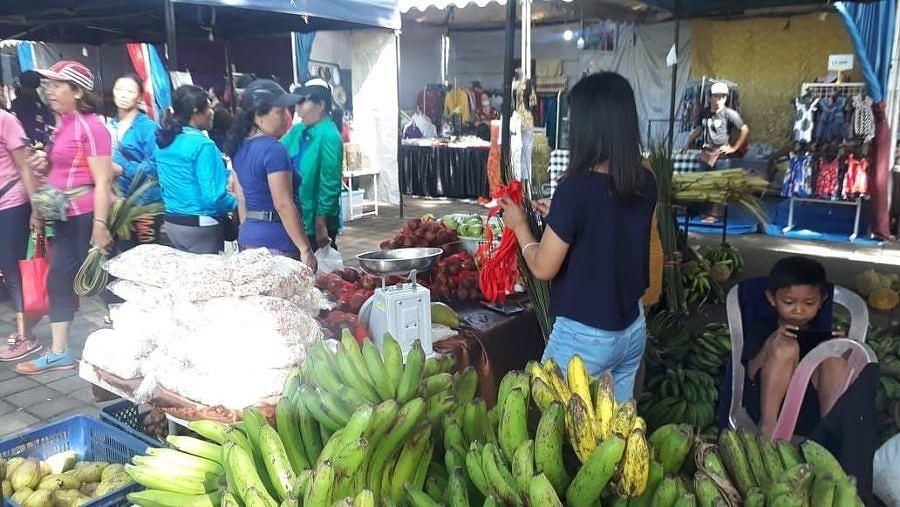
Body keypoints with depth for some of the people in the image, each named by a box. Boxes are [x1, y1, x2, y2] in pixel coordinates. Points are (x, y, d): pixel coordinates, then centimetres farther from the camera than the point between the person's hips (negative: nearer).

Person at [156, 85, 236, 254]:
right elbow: (213, 197, -22)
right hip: (201, 226, -8)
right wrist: (237, 202, -4)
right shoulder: (202, 145, -19)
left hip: (171, 222, 8)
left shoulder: (164, 141, 4)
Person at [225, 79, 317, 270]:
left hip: (247, 238, 9)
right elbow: (283, 205, -19)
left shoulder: (240, 148, 10)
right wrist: (305, 250, -16)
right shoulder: (274, 150, -16)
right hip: (276, 243, -9)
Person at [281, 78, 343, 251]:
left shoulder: (329, 136, -16)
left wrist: (320, 223, -19)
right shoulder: (298, 130, 7)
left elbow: (330, 184, -19)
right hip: (296, 218, 8)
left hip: (317, 221, -7)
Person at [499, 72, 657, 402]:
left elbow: (543, 268, -14)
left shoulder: (576, 188, -23)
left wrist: (519, 225, 1)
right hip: (633, 328, 7)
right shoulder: (644, 183, -3)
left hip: (584, 336, -7)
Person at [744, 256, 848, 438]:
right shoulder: (760, 329, 11)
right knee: (785, 347, -23)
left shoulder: (820, 334, 20)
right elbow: (752, 373, -2)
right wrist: (770, 345, -19)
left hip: (811, 411, 2)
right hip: (766, 404, -2)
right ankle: (767, 430, -28)